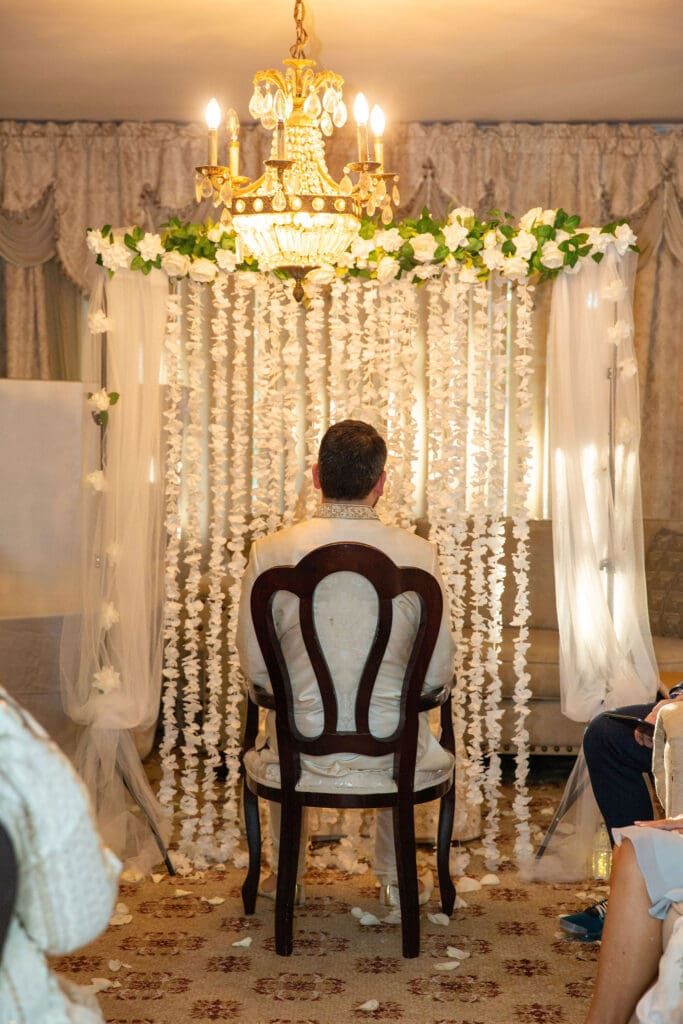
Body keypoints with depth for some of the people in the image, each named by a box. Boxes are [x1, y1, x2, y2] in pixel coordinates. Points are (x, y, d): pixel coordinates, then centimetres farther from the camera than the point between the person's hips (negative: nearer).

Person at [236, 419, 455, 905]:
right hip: (391, 748, 0)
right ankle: (395, 877, 45)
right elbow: (438, 673, -5)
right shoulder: (418, 553, -11)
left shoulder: (271, 551, -11)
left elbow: (255, 667, -3)